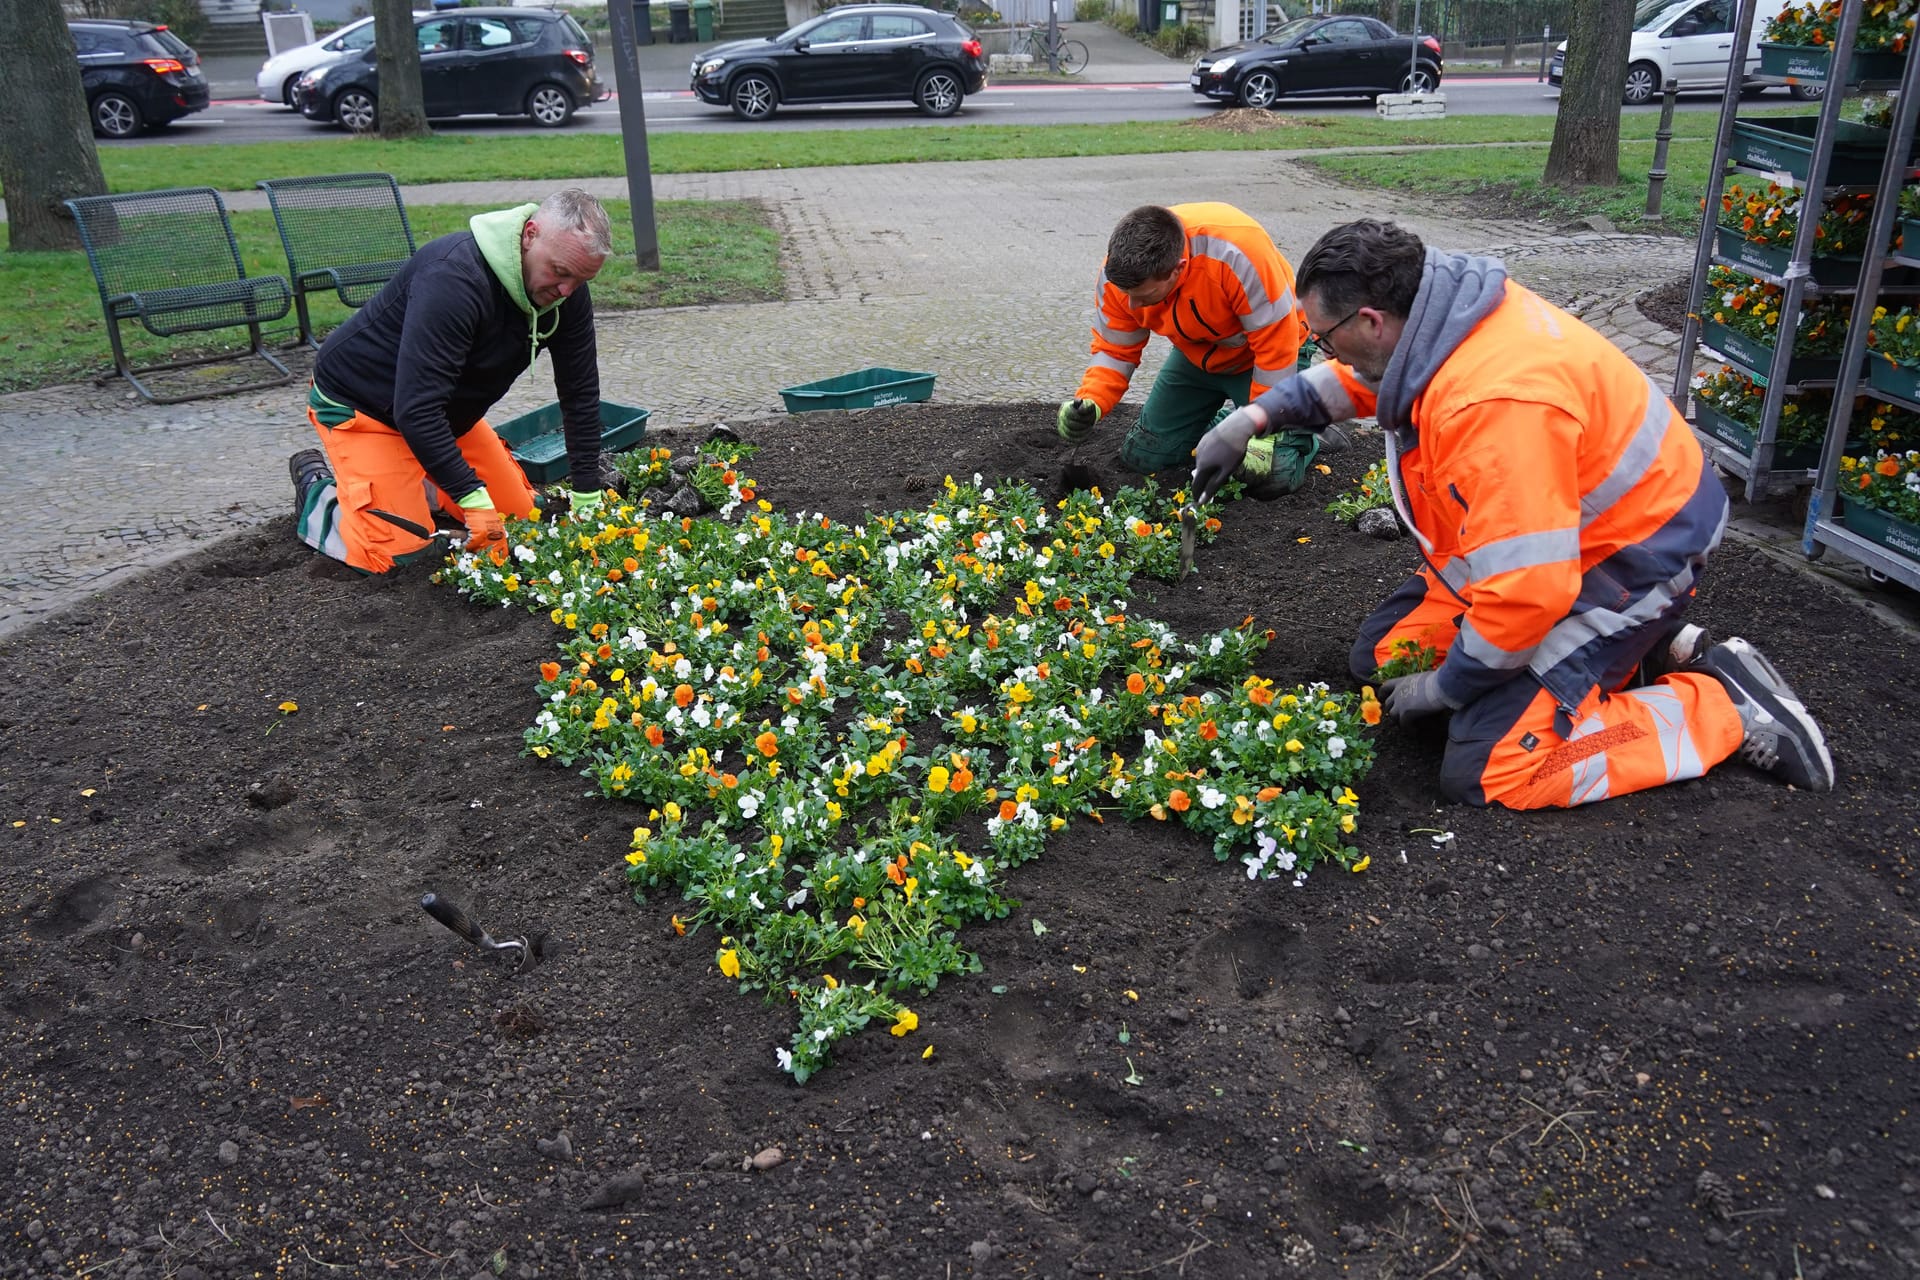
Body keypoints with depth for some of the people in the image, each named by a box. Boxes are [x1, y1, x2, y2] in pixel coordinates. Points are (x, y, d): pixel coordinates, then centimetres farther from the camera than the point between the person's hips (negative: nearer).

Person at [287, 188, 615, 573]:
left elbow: (581, 393, -5)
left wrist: (587, 497, -8)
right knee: (398, 552, -15)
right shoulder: (454, 278, -36)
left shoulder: (566, 288, -13)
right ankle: (317, 486, 13)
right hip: (360, 405, -7)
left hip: (447, 410, 7)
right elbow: (415, 408, -38)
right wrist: (474, 499, -40)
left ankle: (416, 480, 25)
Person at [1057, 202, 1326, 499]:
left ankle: (1304, 429, 16)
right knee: (1140, 456, 5)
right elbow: (1115, 350, -10)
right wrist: (1089, 403, -30)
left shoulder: (1236, 251, -41)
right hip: (1196, 356, 5)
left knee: (1272, 478, -18)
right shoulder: (1118, 274, -24)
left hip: (1259, 358, -5)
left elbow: (1276, 342, -31)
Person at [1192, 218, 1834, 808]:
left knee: (1485, 772, -15)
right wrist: (1255, 417, 4)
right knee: (1383, 657, 10)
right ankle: (1635, 650, 14)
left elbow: (1527, 588, -35)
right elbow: (1351, 378, 17)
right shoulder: (1433, 317, -7)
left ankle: (1728, 703, 2)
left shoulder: (1493, 404, -37)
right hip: (1550, 537, 10)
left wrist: (1446, 687, -19)